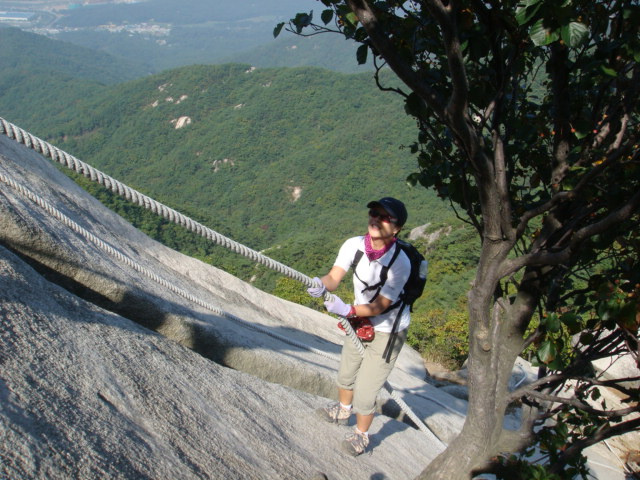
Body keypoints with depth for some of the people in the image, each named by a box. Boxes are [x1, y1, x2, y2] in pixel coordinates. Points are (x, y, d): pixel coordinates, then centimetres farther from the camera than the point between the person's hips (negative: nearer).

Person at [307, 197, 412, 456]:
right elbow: (334, 277, -23)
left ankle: (361, 435, 30)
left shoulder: (399, 262, -32)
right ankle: (343, 410, 58)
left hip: (387, 331, -6)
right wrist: (321, 285, -45)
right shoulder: (354, 245, -18)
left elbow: (379, 306, -30)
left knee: (364, 393, -1)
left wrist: (348, 310, -44)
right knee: (345, 375, 26)